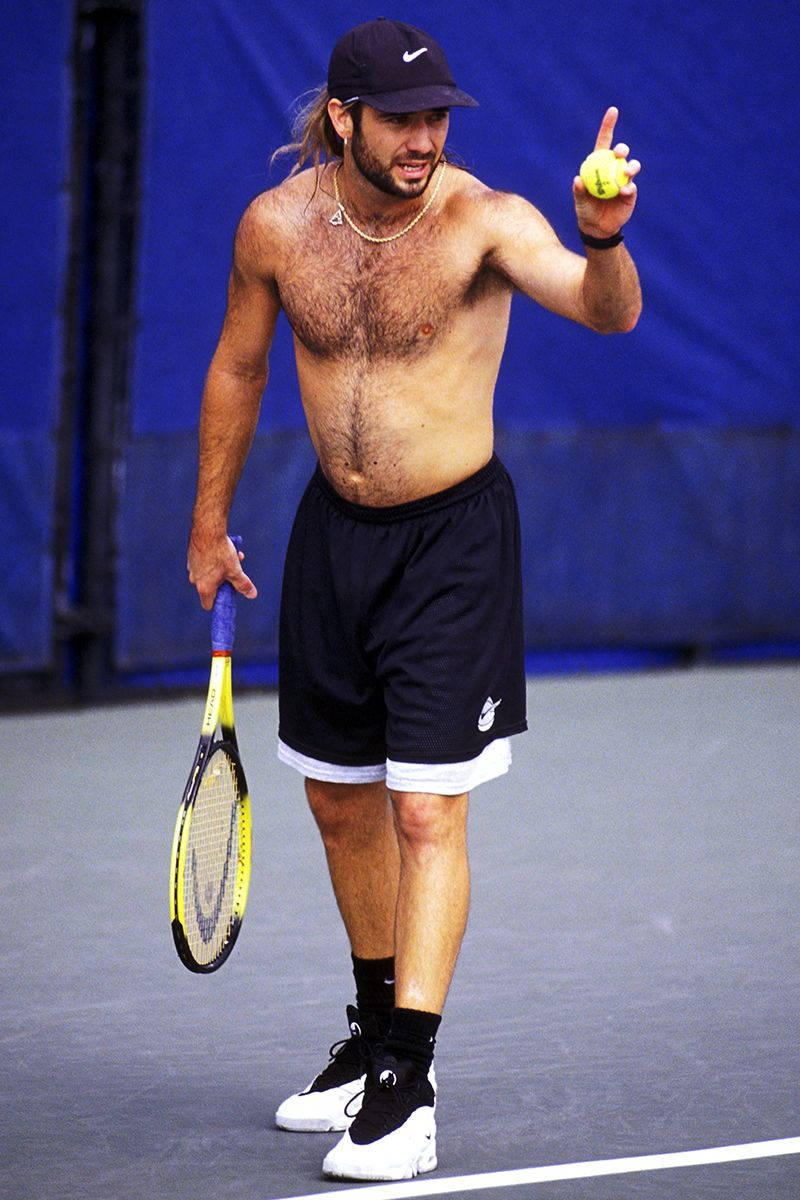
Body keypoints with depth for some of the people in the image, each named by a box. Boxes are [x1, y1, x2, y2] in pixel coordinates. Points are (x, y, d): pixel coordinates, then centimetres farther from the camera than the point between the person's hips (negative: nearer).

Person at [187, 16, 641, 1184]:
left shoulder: (484, 220, -19)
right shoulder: (277, 226, -6)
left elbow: (608, 309, -36)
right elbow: (238, 367, 10)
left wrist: (603, 241, -58)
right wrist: (210, 520, 17)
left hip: (454, 533, -5)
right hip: (334, 528, 5)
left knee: (428, 813, -10)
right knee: (341, 801, 16)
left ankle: (406, 1087, -8)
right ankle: (378, 1033, 34)